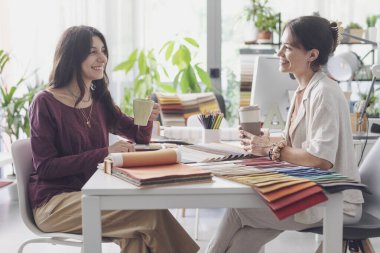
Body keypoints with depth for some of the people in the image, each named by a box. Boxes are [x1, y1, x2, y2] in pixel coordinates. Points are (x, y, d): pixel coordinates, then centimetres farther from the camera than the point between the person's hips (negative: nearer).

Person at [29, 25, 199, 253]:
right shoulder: (46, 103, -9)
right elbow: (45, 167, -14)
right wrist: (104, 153, -21)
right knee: (150, 211, -24)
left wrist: (147, 120, -7)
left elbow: (139, 139, 17)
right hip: (53, 202, -6)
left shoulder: (100, 101, 10)